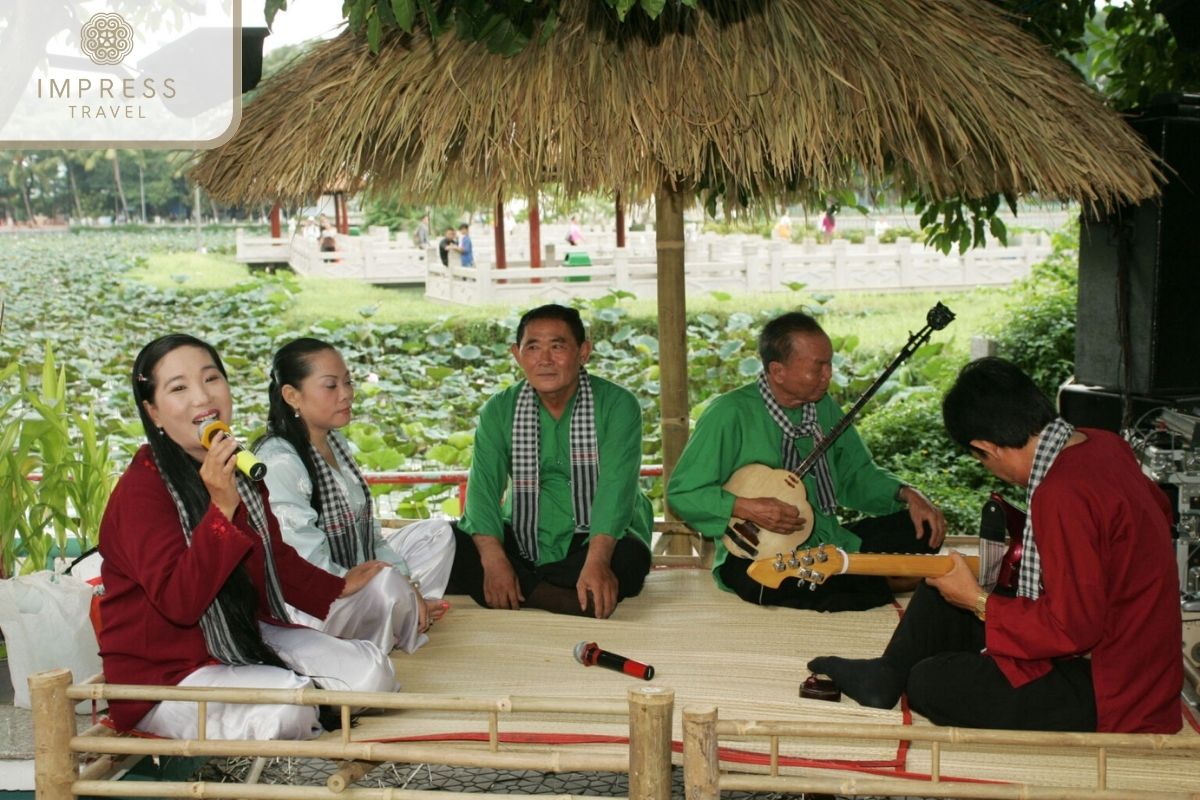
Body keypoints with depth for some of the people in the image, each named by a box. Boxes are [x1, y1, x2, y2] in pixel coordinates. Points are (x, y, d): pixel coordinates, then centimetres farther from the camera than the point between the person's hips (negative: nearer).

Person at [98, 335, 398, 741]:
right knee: (288, 707, -30)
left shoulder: (240, 468, 6)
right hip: (166, 674, -7)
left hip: (246, 639, 7)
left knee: (371, 673, -8)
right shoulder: (142, 489, -19)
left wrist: (338, 588, 30)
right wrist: (222, 509, -35)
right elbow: (178, 603, -29)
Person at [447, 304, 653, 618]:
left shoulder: (617, 405, -9)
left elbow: (616, 487, -22)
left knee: (629, 557, -36)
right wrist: (493, 560, -30)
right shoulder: (499, 411, 0)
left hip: (596, 540, -2)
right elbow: (483, 487, -12)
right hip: (522, 541, 3)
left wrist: (596, 561, -38)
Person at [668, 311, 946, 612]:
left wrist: (906, 494, -2)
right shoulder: (730, 414, -15)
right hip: (758, 557, -6)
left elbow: (855, 473, 16)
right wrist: (747, 508, -27)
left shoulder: (823, 407, 5)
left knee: (921, 529, -1)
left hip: (829, 542, 6)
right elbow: (681, 492, -14)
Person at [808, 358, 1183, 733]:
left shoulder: (1063, 494, -29)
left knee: (931, 682, -10)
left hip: (1109, 697, -10)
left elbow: (1072, 629, -28)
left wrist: (978, 601, -15)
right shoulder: (1100, 444, -1)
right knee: (941, 598, 13)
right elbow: (1161, 511, 19)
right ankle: (887, 675, 22)